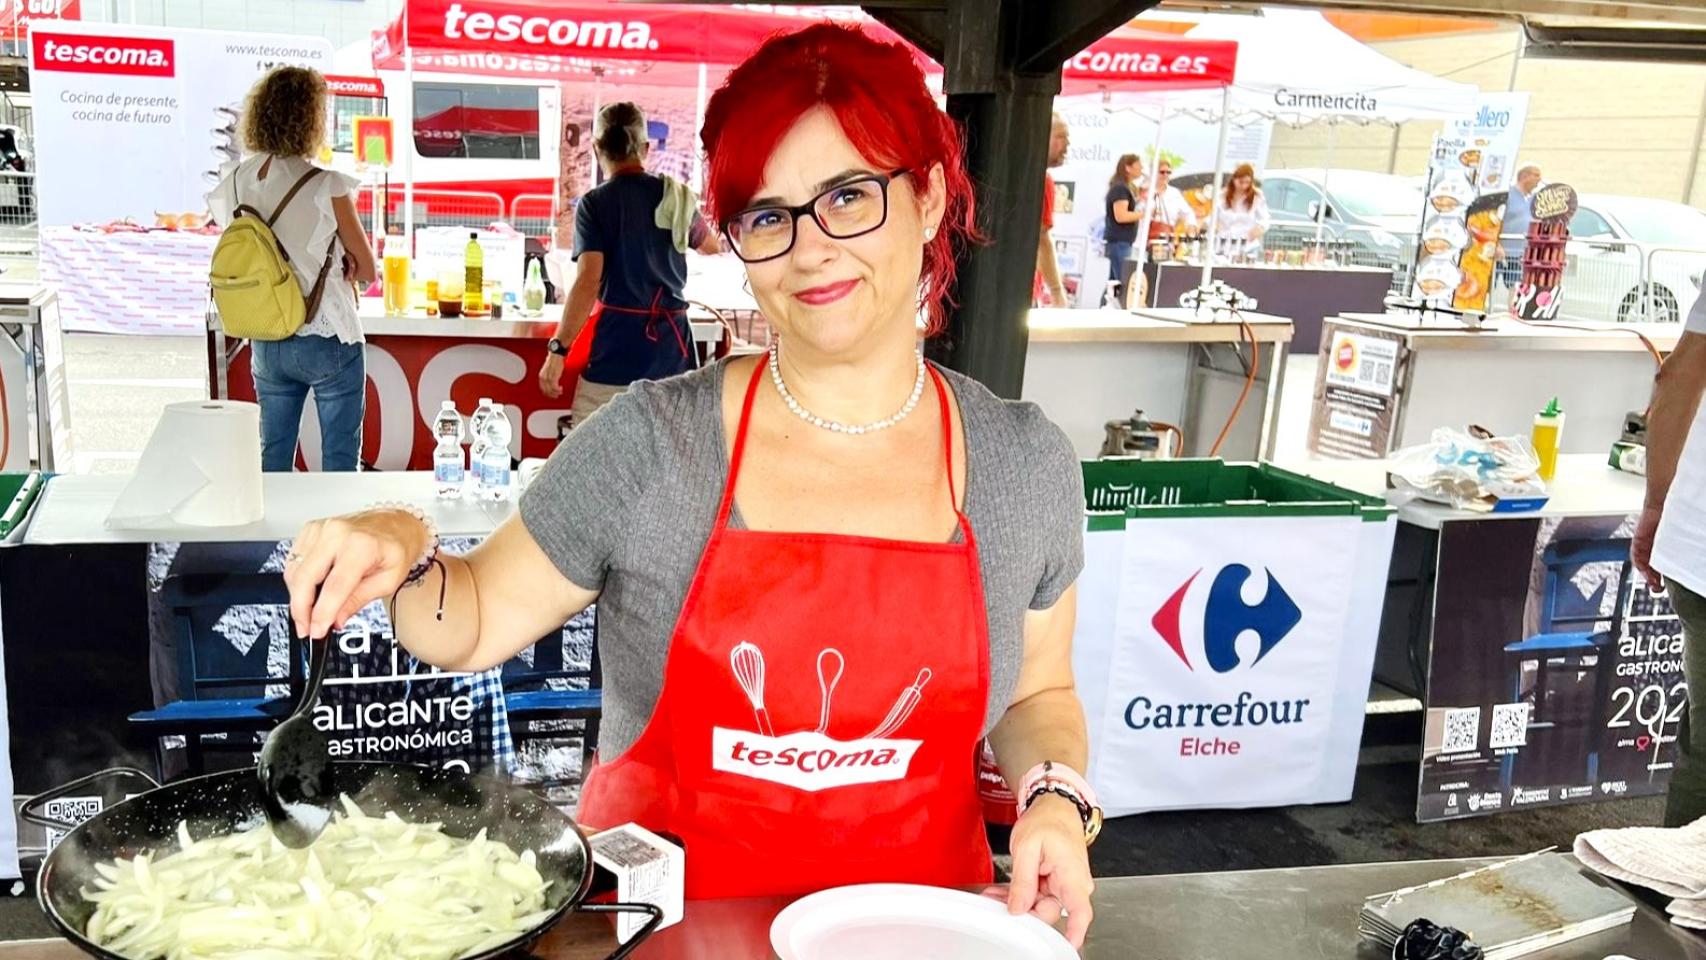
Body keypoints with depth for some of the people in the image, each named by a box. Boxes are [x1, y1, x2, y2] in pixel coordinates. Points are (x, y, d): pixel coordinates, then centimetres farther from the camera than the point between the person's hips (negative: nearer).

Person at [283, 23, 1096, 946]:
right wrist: (407, 559, -19)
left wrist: (1054, 798, -10)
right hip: (660, 917, -1)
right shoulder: (647, 443, -10)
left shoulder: (1029, 463, -5)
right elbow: (477, 623, 1)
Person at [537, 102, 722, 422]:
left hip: (616, 349, -4)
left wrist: (557, 349, -12)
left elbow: (588, 282, -15)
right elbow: (711, 246, 28)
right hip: (671, 346, 4)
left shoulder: (594, 203, -5)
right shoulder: (676, 197, 7)